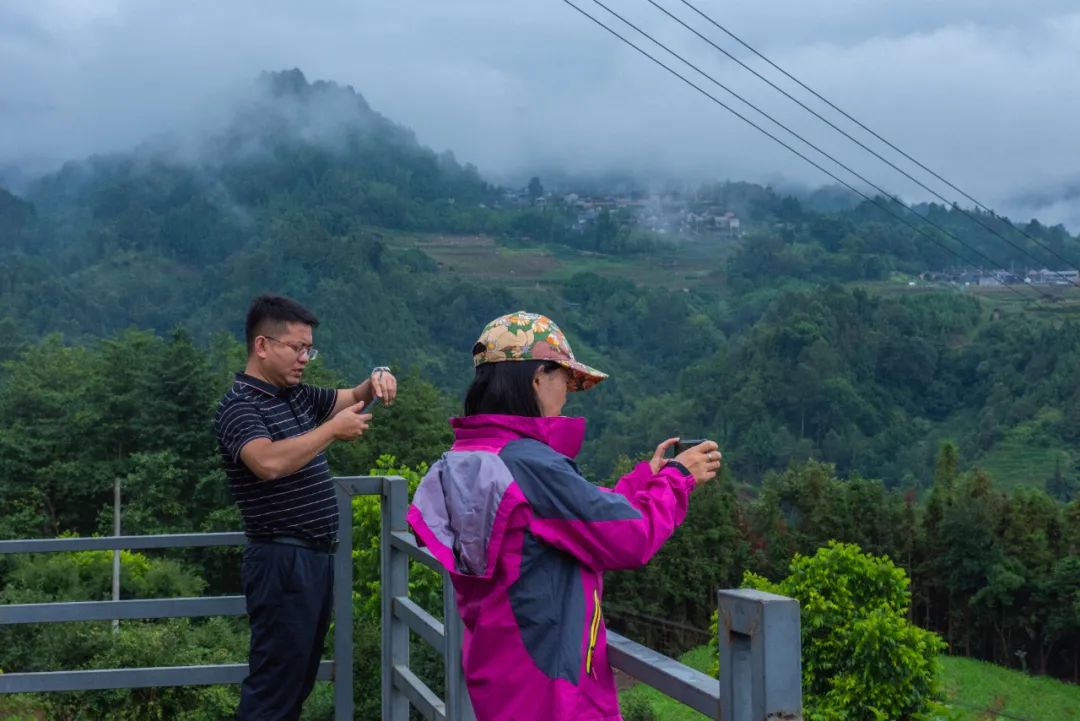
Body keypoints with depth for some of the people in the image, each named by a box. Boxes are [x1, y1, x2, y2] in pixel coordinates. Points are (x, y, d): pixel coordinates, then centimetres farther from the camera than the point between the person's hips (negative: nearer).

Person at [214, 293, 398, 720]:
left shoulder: (298, 396, 11)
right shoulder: (239, 407, -14)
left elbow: (352, 398, 25)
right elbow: (269, 462, -32)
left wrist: (376, 381, 3)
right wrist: (333, 429, -24)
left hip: (317, 557, 9)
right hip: (282, 562, -9)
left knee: (299, 680, 14)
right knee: (274, 685, -7)